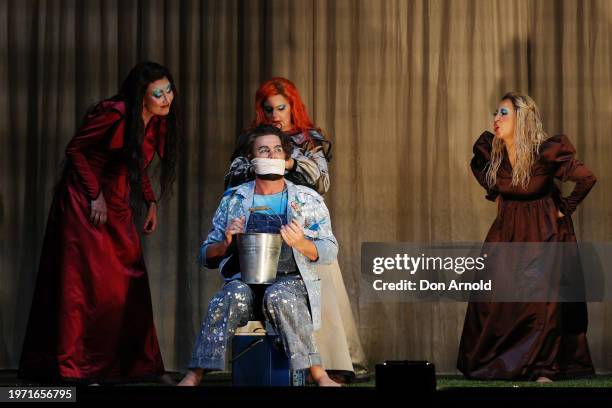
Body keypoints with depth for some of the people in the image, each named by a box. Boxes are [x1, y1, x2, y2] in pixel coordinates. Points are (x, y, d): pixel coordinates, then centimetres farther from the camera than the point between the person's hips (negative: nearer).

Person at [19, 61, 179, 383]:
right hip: (85, 201, -8)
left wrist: (151, 202, 6)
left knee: (129, 282, 6)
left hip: (118, 205, 8)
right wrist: (96, 195, -14)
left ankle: (128, 363, 14)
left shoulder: (157, 123, 2)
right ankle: (76, 366, -1)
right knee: (87, 281, -7)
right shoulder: (113, 115, -21)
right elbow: (75, 150, -14)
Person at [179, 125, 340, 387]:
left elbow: (329, 251, 8)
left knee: (278, 296, -37)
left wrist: (301, 244, -12)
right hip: (244, 279, 1)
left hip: (291, 279, -1)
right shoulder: (233, 200, 15)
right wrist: (226, 244, -7)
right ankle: (195, 375, -38)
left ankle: (317, 373, -34)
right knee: (235, 295, -36)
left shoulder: (308, 200, 14)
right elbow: (206, 256, 16)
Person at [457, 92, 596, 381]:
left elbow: (587, 178, -22)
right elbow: (477, 166, 18)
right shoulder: (490, 150, -8)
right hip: (507, 229, 5)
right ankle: (480, 366, 12)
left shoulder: (545, 153, -23)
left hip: (543, 231, -5)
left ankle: (544, 368, -3)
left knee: (543, 298, -9)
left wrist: (565, 208, -12)